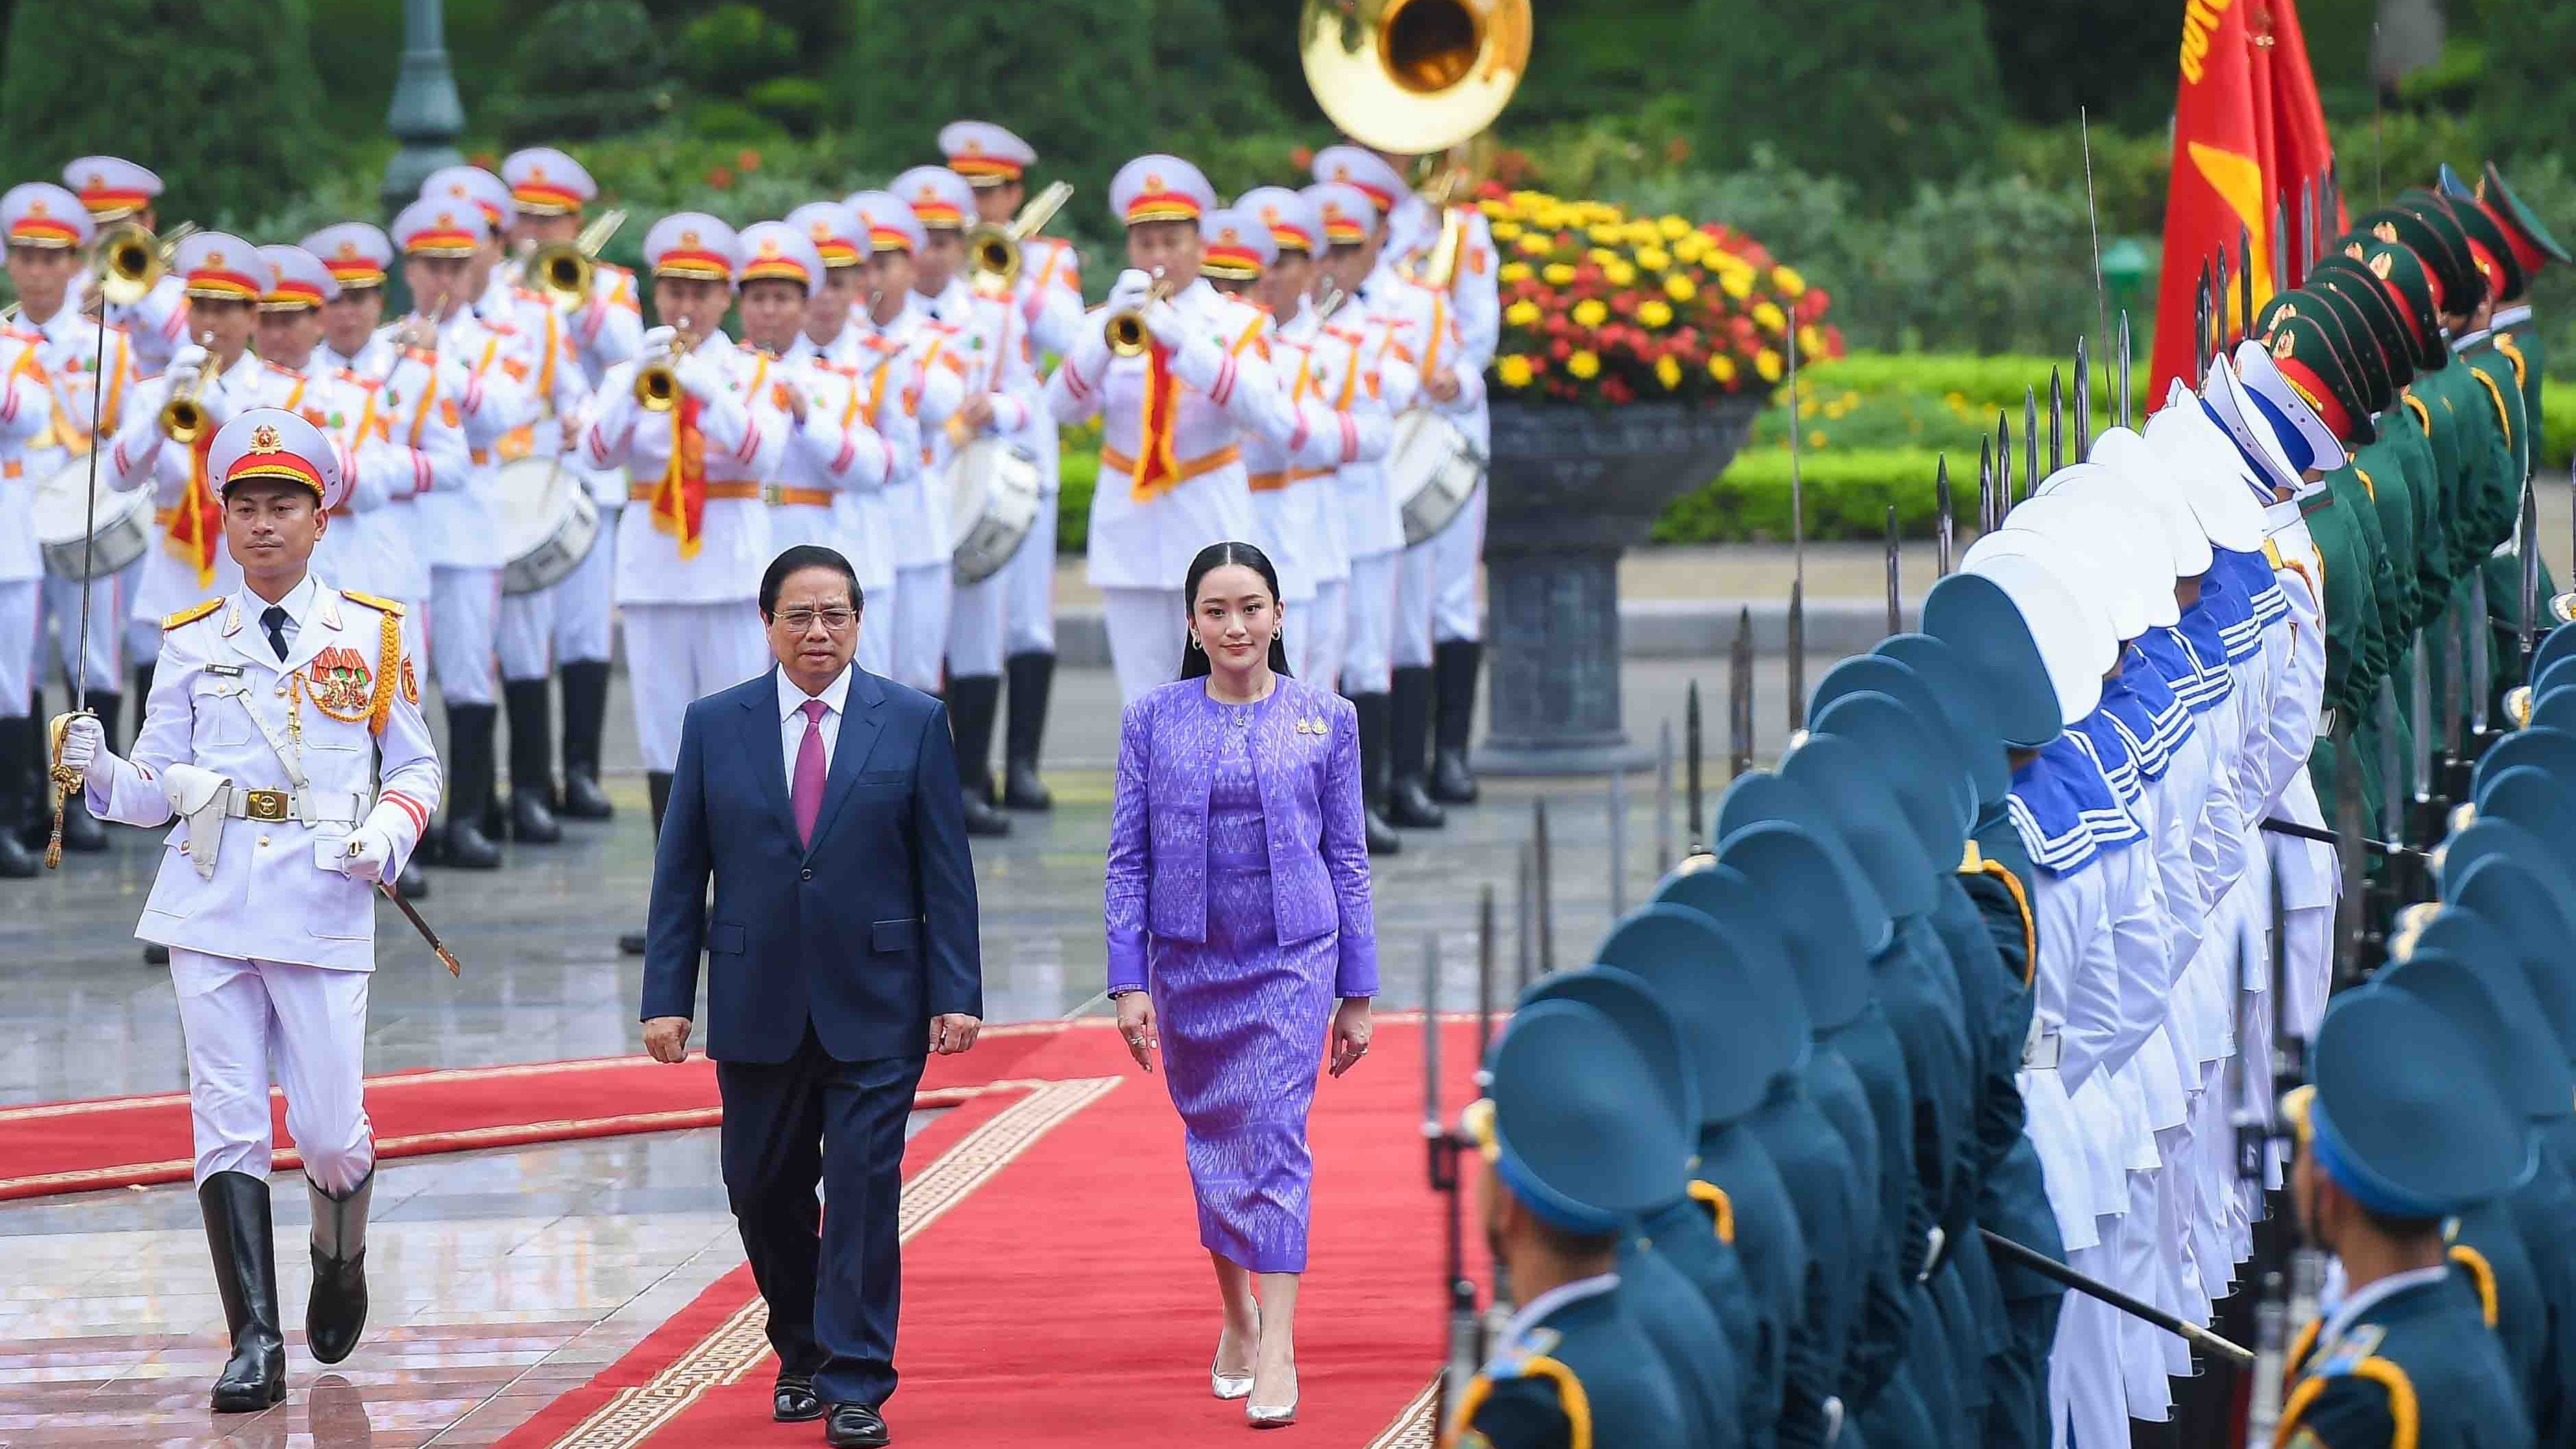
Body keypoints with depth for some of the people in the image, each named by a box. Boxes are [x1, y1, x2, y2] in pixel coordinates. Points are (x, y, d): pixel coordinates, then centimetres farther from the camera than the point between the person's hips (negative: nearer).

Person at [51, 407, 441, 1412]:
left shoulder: (372, 634, 7)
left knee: (329, 1132, -3)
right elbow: (157, 788, 9)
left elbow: (416, 769, 11)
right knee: (228, 1125, -4)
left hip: (324, 907, -1)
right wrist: (99, 771, -11)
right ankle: (255, 1343, -2)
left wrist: (387, 837, -8)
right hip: (210, 906, 1)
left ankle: (340, 1262, 30)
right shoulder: (192, 642, 10)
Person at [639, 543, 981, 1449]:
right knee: (764, 1194, 9)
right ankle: (802, 1354, 30)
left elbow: (945, 870, 1)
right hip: (757, 1006, 2)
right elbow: (679, 873, 6)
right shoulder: (715, 726, 5)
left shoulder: (914, 723, 1)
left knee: (864, 1189, -6)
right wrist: (667, 997, -1)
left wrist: (956, 993, -5)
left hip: (874, 1008, -2)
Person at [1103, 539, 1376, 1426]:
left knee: (1275, 1139, -11)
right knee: (1211, 1144, 10)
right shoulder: (1154, 720, 1)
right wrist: (1128, 981, -6)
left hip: (1291, 961, -2)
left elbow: (1347, 859, 5)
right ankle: (1237, 1315, 30)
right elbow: (1128, 857, 2)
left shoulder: (1325, 720, 1)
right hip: (1187, 961, 2)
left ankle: (1277, 1351, -14)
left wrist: (1357, 994, 4)